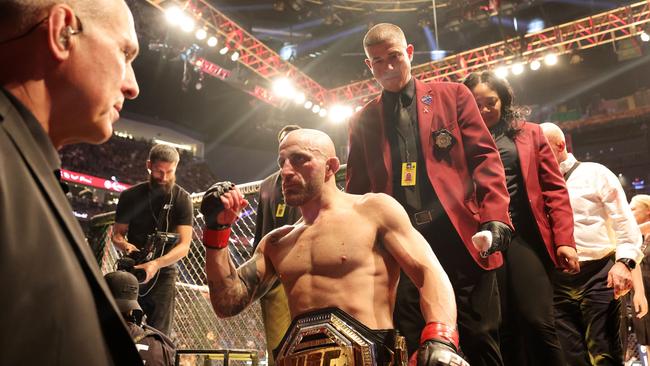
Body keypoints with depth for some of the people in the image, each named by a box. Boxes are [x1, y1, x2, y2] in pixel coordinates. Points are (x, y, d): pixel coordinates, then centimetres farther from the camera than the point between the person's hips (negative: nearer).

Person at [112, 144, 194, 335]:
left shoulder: (182, 199, -6)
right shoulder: (130, 196, 0)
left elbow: (184, 245, -14)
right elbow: (117, 233, 8)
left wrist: (156, 264, -31)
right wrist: (124, 244, -17)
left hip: (163, 273, -2)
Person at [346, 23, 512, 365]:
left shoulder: (452, 94, 11)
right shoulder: (362, 121, 15)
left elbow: (484, 158, 4)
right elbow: (357, 188, 14)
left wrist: (495, 216, -9)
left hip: (461, 236, -1)